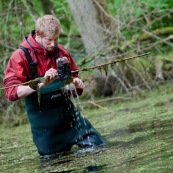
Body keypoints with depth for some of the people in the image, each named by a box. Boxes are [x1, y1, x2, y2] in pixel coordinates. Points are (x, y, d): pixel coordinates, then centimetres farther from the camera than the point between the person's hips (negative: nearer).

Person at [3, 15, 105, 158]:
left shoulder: (60, 52, 3)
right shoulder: (21, 56, -10)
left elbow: (74, 77, 17)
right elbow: (12, 92, -20)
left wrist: (77, 83, -8)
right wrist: (41, 83, -34)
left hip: (70, 115, 4)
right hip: (45, 125, -4)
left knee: (99, 148, -3)